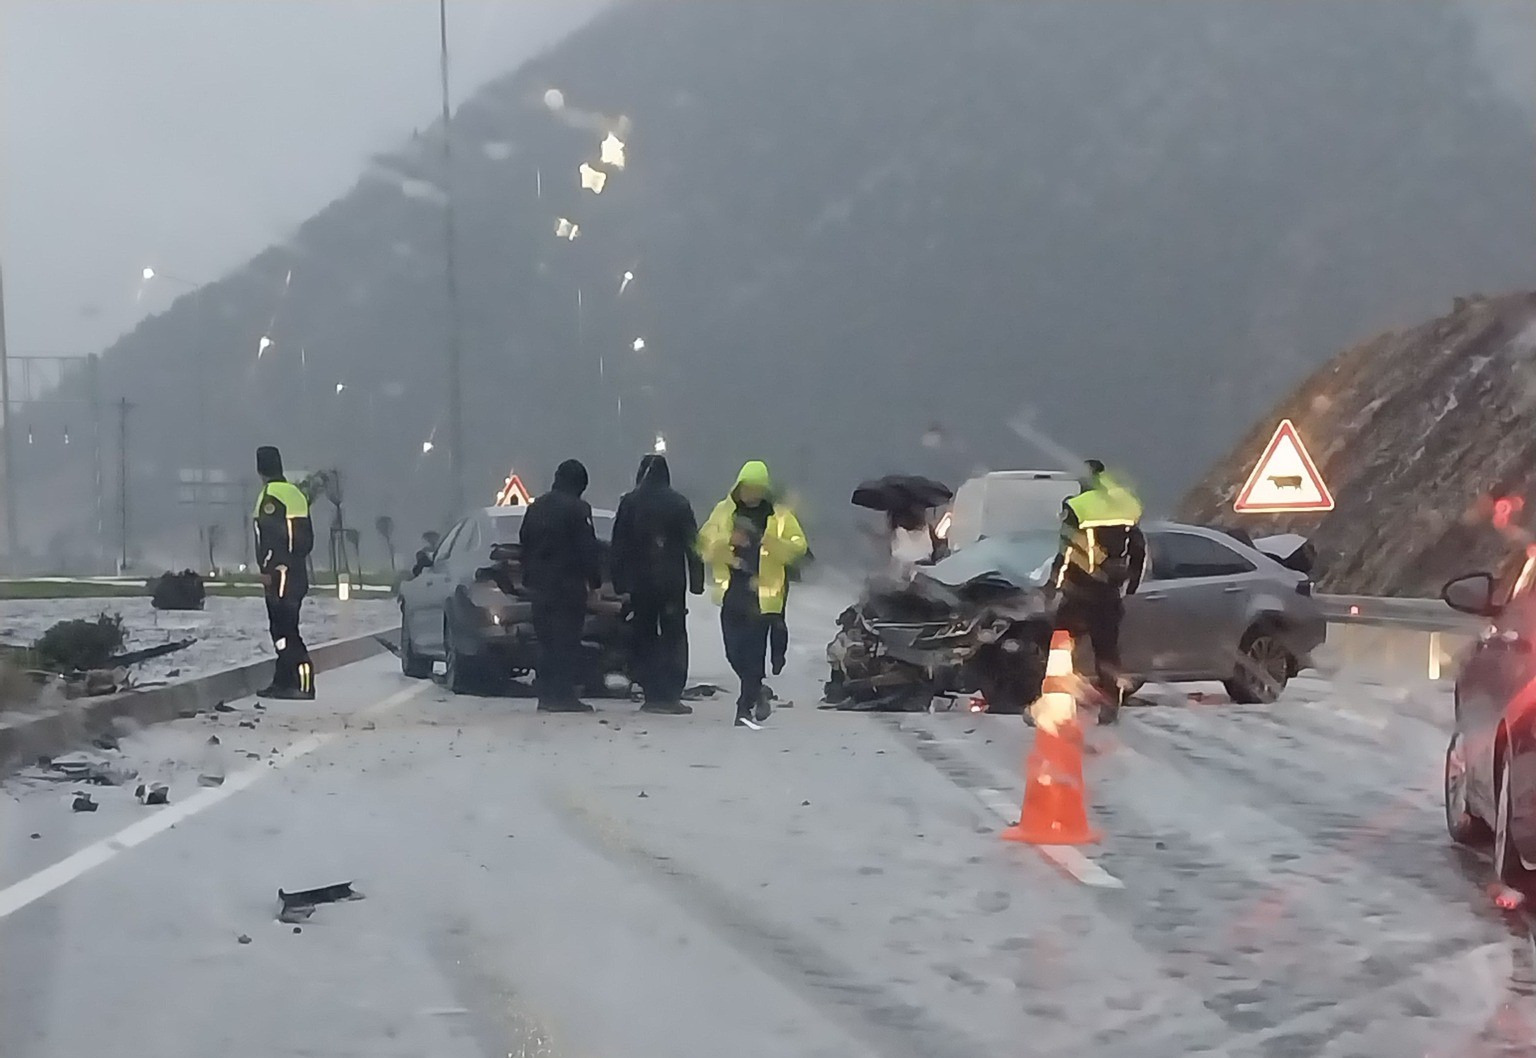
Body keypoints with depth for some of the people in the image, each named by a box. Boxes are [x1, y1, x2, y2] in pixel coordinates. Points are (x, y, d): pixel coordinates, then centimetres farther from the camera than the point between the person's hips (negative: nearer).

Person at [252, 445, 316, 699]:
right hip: (297, 572, 9)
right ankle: (283, 682, 14)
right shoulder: (296, 493, 17)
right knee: (284, 628, 13)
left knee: (285, 629, -10)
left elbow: (270, 535, -18)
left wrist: (266, 569, -17)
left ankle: (303, 683, -16)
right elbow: (307, 537, 19)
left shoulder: (270, 495, -10)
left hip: (279, 573, -9)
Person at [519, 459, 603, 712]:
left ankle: (546, 695, 10)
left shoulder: (536, 507, 12)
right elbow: (588, 549, -12)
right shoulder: (577, 509, -10)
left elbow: (524, 543, 16)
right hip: (568, 584, -7)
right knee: (567, 641, -4)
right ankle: (564, 694, -7)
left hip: (539, 584, 7)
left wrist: (528, 577, 20)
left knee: (546, 639, 11)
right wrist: (595, 579, -5)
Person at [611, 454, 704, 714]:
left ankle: (652, 695, 2)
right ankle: (670, 695, -4)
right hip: (672, 582, -1)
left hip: (640, 583, 1)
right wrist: (696, 580, 4)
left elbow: (619, 546, 1)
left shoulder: (629, 503, 0)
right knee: (674, 638, 3)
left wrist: (620, 581, 5)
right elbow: (692, 545, 0)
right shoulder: (679, 503, 0)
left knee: (644, 638, 7)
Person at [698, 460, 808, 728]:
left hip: (762, 595, -3)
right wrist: (728, 541, -17)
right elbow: (705, 544, 2)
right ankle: (756, 692, 30)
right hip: (732, 593, 3)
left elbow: (798, 547, -5)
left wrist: (770, 542, -21)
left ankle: (746, 706, 1)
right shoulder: (723, 512, 8)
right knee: (734, 652, 6)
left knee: (753, 653, -6)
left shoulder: (780, 517, 2)